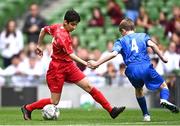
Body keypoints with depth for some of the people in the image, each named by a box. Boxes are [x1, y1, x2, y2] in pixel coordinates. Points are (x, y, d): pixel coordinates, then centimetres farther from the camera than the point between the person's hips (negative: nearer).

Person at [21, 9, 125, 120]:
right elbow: (70, 55, -29)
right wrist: (85, 63, -37)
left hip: (69, 66, 9)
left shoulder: (57, 27, 2)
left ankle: (111, 110, -6)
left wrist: (39, 46, 29)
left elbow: (43, 30, 17)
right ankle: (27, 108, 19)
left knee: (88, 86, -3)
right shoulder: (62, 36, -24)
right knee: (54, 102, 0)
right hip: (57, 68, -9)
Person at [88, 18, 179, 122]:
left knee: (139, 90, 28)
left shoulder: (121, 41, 18)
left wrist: (97, 63, 3)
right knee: (163, 86, 11)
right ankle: (164, 99, -23)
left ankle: (146, 115, 24)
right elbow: (152, 44, 0)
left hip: (132, 71, 1)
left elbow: (113, 54, 1)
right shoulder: (143, 36, 21)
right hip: (146, 66, -1)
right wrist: (162, 58, 3)